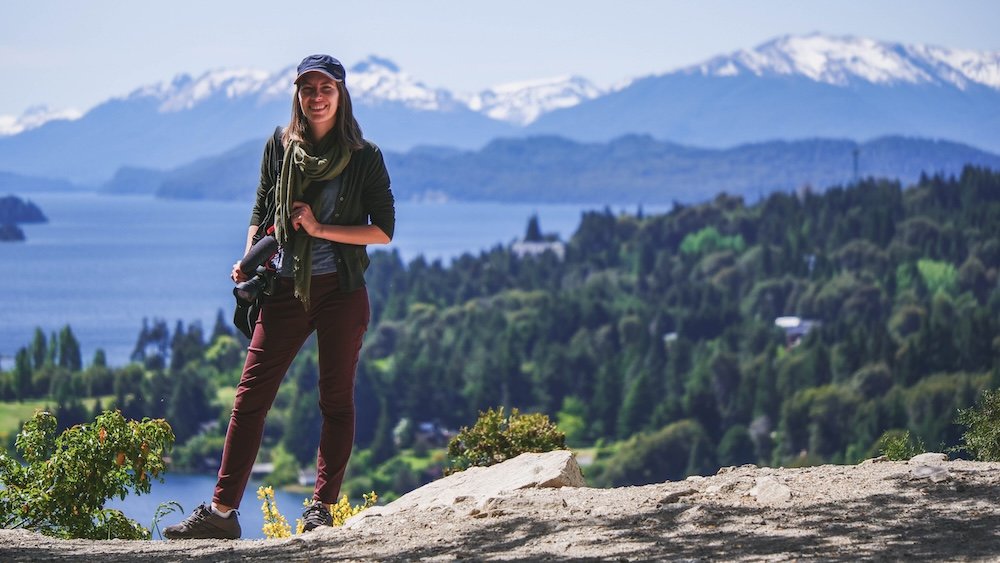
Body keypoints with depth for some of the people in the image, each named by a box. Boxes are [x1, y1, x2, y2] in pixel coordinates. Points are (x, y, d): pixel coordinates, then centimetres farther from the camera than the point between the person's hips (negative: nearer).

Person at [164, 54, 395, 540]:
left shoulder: (364, 158, -1)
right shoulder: (280, 147, 7)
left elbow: (383, 230, -2)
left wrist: (321, 229, -11)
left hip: (341, 290, -2)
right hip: (286, 289, 2)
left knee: (336, 399, 2)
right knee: (251, 395, -3)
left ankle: (322, 508, 10)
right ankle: (222, 510, -2)